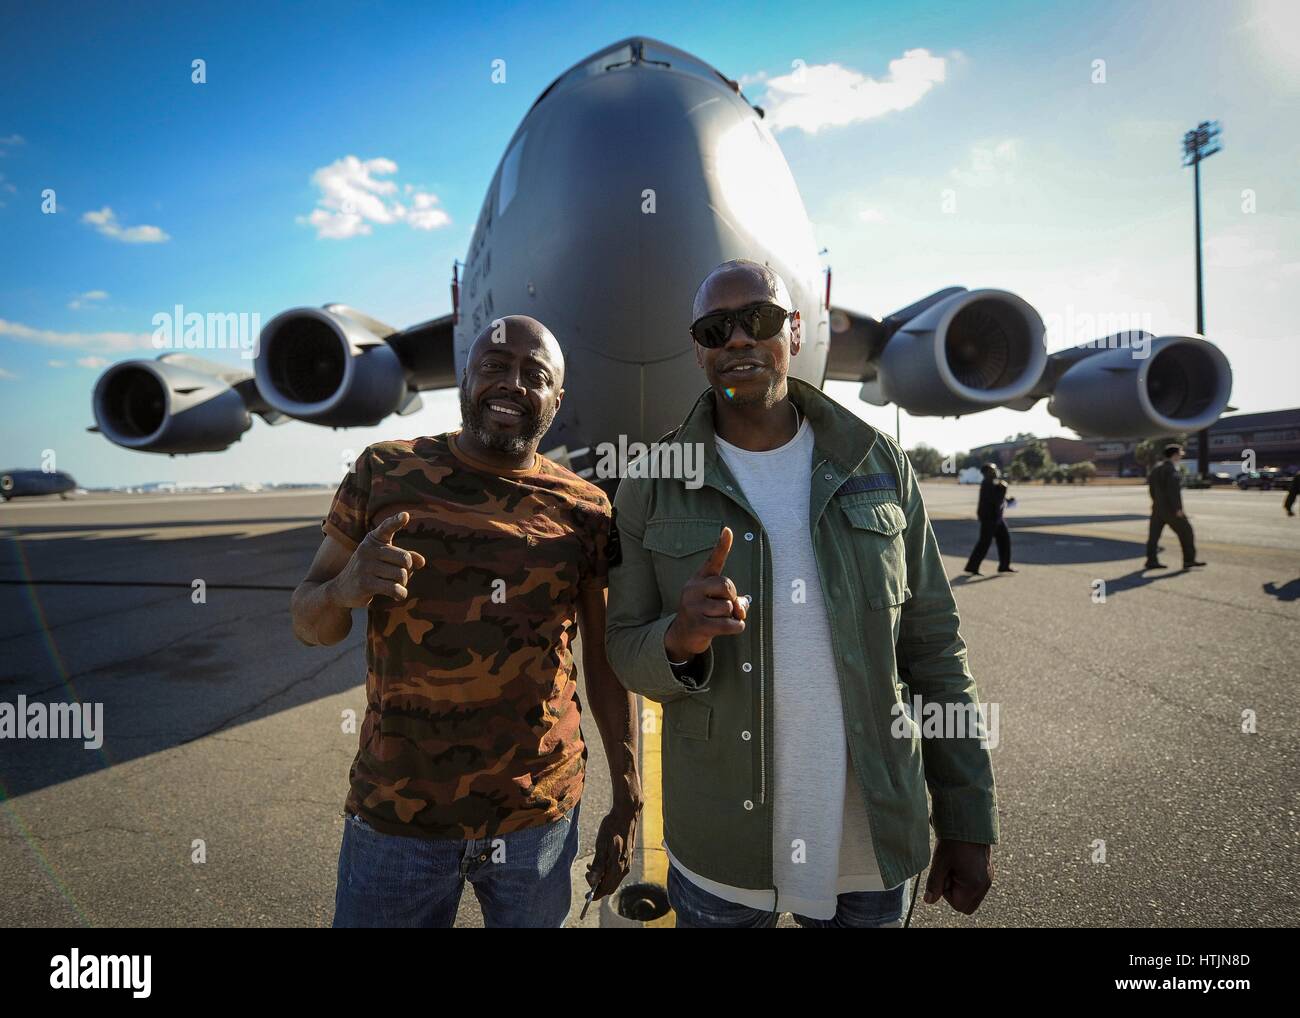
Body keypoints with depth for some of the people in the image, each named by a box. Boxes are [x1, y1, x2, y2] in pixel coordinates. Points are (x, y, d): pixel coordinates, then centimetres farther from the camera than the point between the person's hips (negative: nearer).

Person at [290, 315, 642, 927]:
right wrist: (345, 589, -22)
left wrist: (628, 803, 2)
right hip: (395, 817, 0)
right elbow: (309, 624, 0)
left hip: (540, 814, 1)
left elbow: (605, 663, 2)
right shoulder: (384, 473, -3)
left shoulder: (583, 510, -3)